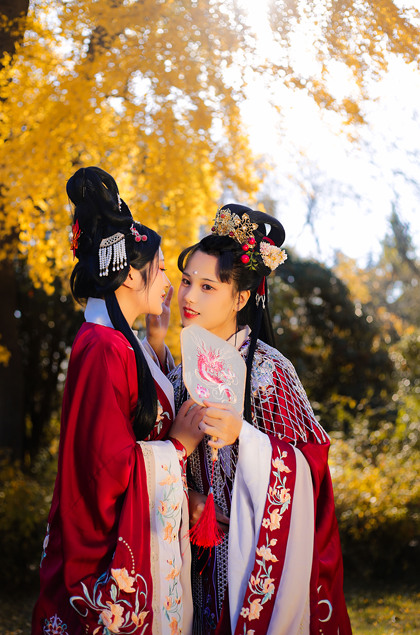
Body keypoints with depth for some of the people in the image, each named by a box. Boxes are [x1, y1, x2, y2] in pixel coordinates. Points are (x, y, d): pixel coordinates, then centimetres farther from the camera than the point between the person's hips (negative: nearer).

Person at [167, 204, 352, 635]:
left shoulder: (267, 369, -16)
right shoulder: (185, 368, 3)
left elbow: (308, 463, -19)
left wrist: (242, 435, -31)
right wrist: (185, 495, -2)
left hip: (255, 547, -5)